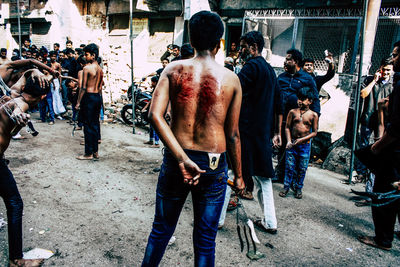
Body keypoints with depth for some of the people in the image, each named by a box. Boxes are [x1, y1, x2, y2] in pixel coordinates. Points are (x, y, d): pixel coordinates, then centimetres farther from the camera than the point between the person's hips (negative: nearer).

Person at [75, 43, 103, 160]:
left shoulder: (87, 68, -11)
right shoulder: (100, 69, 11)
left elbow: (83, 87, -13)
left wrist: (78, 102, -8)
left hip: (89, 97, -7)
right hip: (98, 97, 7)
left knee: (88, 125, -1)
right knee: (95, 124, 11)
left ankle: (89, 153, 4)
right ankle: (95, 152, 17)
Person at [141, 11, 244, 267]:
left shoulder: (173, 70, -2)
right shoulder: (231, 79, -3)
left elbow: (155, 115, -16)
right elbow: (233, 134, -1)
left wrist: (182, 158, -18)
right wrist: (238, 175, 10)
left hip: (176, 160, 1)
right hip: (214, 166, -1)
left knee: (162, 229, 22)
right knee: (205, 241, 16)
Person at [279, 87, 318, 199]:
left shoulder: (313, 115, 0)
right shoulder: (293, 112, 3)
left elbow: (314, 132, 1)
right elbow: (287, 127, 5)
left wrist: (302, 139, -11)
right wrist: (289, 141, -8)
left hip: (305, 144, 0)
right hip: (292, 143, 1)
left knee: (302, 168, 6)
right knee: (289, 166, 2)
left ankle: (298, 188, 20)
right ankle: (286, 187, 15)